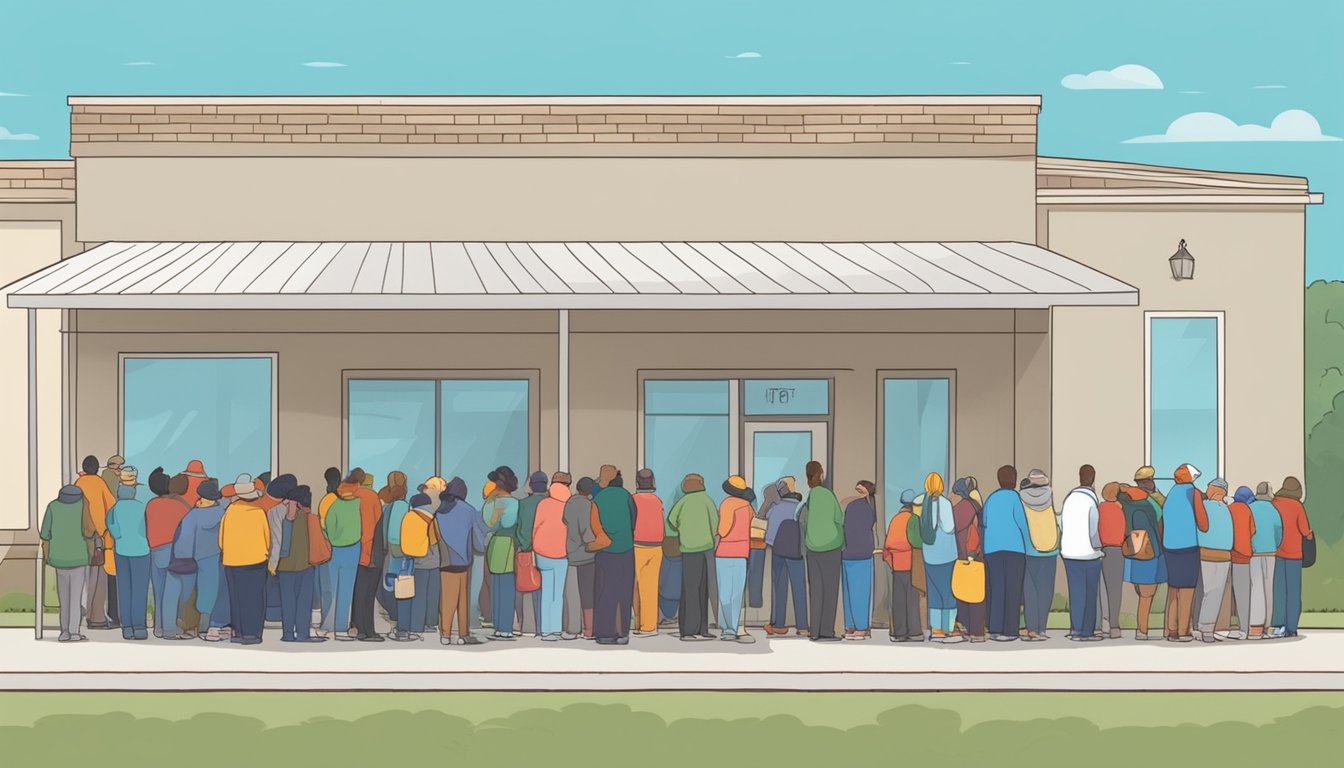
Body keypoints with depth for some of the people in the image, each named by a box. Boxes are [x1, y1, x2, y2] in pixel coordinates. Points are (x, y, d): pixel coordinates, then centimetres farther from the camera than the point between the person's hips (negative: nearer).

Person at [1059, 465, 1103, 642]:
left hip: (1069, 553, 5)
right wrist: (1099, 550, 3)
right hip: (1089, 553, -5)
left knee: (1075, 592, 11)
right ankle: (1086, 631, 3)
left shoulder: (1068, 498, 4)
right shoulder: (1092, 501, -14)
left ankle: (1075, 629, 10)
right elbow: (1093, 531, -13)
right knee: (1089, 593, 2)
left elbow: (1062, 527, 7)